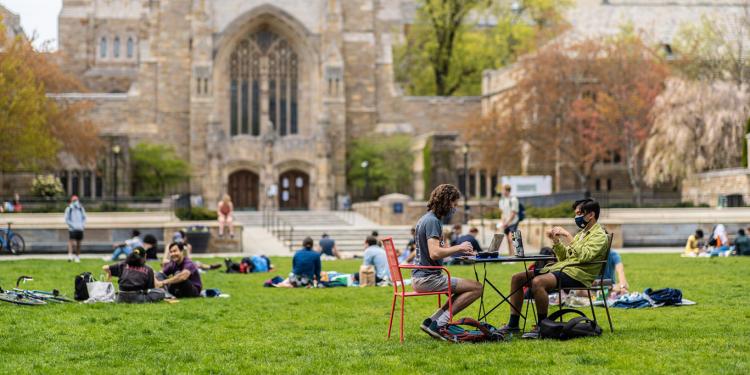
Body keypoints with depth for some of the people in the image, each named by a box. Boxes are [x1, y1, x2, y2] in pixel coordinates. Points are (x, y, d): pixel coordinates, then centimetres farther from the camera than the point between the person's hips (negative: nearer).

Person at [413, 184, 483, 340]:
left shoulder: (427, 219, 17)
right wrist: (459, 247, -13)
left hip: (420, 277, 10)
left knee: (464, 289, 20)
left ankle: (432, 321, 6)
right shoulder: (432, 221, -15)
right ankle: (439, 324, -11)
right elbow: (434, 253, -25)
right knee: (477, 288, -10)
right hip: (427, 278, -10)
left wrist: (461, 250, 11)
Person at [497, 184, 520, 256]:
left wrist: (506, 223, -16)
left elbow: (513, 213, -13)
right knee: (508, 240, 7)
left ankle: (513, 255, -20)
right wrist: (502, 222, 1)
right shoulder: (502, 200, 9)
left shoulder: (513, 199, -11)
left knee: (511, 239, -17)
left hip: (513, 222, -7)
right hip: (505, 223, 7)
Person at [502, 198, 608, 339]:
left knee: (537, 282, -34)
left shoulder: (599, 235, -3)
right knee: (517, 278, 1)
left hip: (577, 274, -10)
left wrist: (567, 236, -18)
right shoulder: (582, 233, 25)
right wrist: (556, 241, 8)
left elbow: (584, 256, -21)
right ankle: (513, 324, 1)